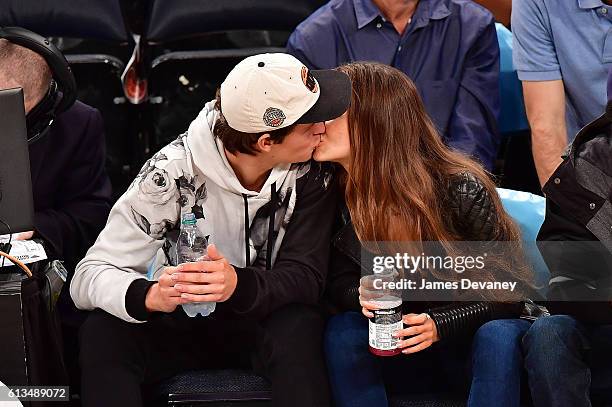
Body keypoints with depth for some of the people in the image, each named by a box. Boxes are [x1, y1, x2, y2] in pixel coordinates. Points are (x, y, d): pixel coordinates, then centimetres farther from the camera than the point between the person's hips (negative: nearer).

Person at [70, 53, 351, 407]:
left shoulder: (310, 172, -15)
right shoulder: (172, 173, -20)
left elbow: (306, 276, -21)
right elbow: (89, 276, -21)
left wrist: (239, 285, -43)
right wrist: (150, 295, -44)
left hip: (269, 316, 1)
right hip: (184, 321, 0)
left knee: (299, 327, -34)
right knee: (102, 334, -29)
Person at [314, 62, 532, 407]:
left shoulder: (462, 190, -20)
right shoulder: (338, 194, -8)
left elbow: (511, 289, -14)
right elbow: (339, 283, 2)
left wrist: (440, 325, -28)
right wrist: (362, 297, -23)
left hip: (473, 335, -3)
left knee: (499, 340, -37)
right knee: (343, 332, -26)